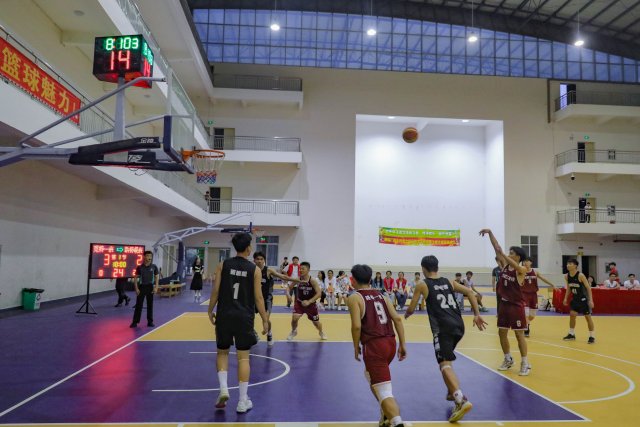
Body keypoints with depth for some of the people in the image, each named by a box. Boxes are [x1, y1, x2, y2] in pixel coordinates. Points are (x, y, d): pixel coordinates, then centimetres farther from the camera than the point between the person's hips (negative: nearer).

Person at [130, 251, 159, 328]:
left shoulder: (154, 267, 0)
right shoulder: (139, 267, -2)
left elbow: (157, 277, 4)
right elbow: (136, 278, 1)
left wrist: (156, 287, -6)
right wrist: (136, 288, -6)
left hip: (150, 287, 1)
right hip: (142, 287, -1)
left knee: (150, 305, 7)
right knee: (138, 305, 0)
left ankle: (150, 321, 15)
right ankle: (135, 322, 6)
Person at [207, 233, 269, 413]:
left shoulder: (223, 265, 0)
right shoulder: (254, 269, -3)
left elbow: (215, 291, -2)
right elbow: (258, 298, -4)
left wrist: (210, 310, 12)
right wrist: (265, 320, 5)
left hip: (224, 315, 1)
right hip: (244, 317, -1)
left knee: (222, 352, 20)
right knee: (243, 357, 5)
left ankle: (223, 389, 4)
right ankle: (243, 401, 10)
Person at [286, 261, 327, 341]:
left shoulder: (312, 280, -20)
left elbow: (319, 293, -22)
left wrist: (309, 301, -30)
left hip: (311, 304, -1)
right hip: (299, 302, 1)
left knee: (316, 322, 12)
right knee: (294, 318, -21)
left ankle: (321, 332, 47)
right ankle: (293, 332, 12)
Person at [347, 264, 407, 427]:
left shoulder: (354, 297, -2)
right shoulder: (381, 295, 16)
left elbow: (356, 326, -13)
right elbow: (397, 319, 9)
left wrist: (356, 348, 1)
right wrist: (402, 345, 11)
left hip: (374, 346, -7)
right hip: (390, 343, 7)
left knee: (384, 391, -6)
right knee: (371, 376, 32)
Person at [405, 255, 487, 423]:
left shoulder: (422, 285, 6)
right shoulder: (448, 282, 19)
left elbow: (411, 309, 9)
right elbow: (470, 292, 10)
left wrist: (406, 314, 32)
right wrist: (477, 315, 9)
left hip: (443, 328, -6)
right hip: (458, 326, 6)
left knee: (445, 364, -11)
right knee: (446, 358, 29)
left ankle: (462, 400, -30)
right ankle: (452, 392, 32)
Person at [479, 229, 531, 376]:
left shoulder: (522, 270, -12)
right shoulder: (505, 265, 4)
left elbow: (515, 265, -36)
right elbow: (497, 248, -2)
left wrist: (502, 254, -42)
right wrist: (490, 233, -11)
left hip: (516, 305, -6)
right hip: (504, 303, 7)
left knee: (519, 334, 0)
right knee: (502, 333, 11)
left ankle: (525, 363, 11)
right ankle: (508, 359, 27)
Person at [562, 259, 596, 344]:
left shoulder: (580, 275, -22)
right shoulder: (566, 276, -4)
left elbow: (588, 288, -18)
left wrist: (590, 300, -22)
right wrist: (566, 298, 7)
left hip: (584, 299, -6)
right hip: (575, 298, 6)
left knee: (588, 317, 0)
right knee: (572, 315, 5)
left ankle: (592, 337, 10)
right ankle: (571, 334, 18)